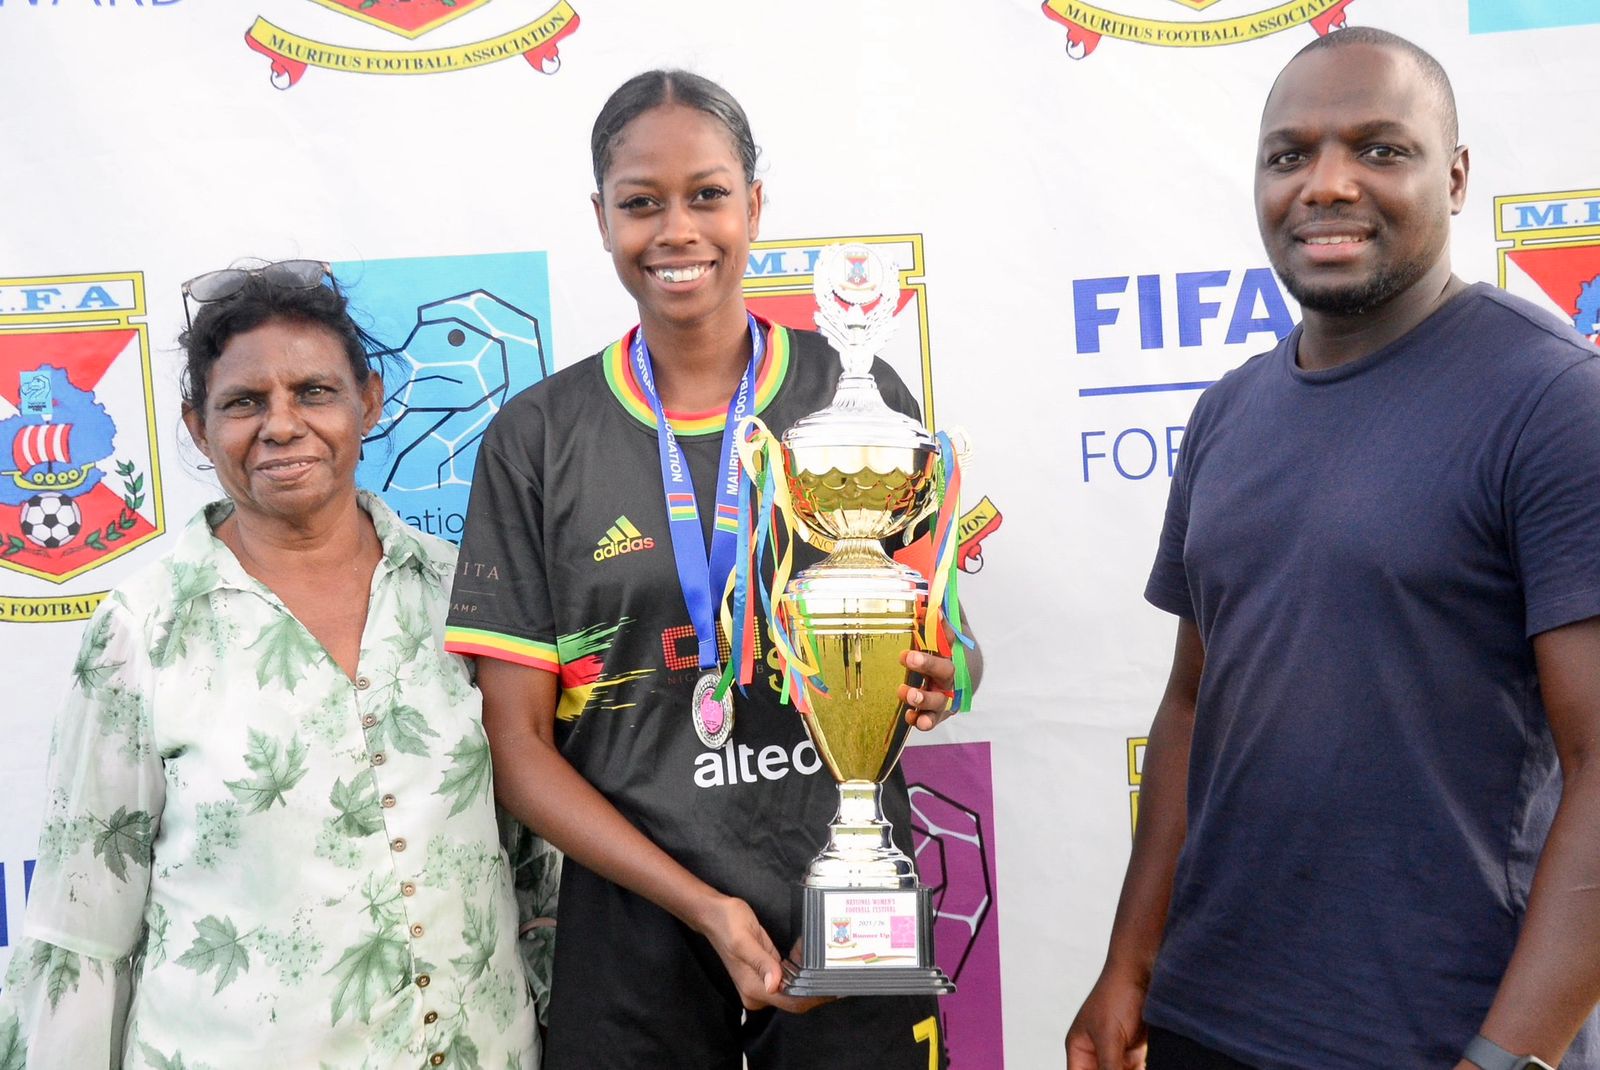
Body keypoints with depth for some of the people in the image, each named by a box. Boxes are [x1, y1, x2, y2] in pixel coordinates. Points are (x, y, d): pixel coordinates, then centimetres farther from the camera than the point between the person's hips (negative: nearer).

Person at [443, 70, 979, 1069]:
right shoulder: (537, 439, -2)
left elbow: (952, 639, 8)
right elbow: (519, 742, -3)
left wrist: (932, 680, -16)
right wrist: (704, 907, -14)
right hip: (636, 925, 0)